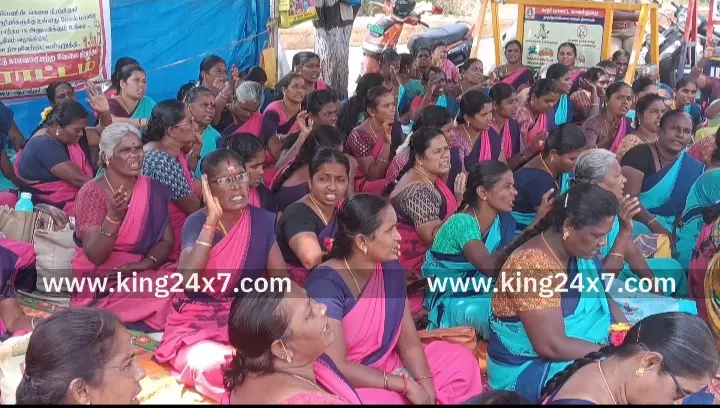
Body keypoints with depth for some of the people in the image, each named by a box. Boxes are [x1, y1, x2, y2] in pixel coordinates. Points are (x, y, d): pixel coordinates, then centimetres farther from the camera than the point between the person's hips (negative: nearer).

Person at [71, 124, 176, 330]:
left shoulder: (153, 190, 4)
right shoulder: (92, 193, -11)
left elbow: (167, 240, 3)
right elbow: (95, 256, -18)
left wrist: (145, 263, -17)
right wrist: (114, 216, -34)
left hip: (140, 272, 5)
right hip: (100, 280, -5)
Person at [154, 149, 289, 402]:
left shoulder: (261, 220, 0)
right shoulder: (197, 222, -10)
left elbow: (281, 278, 4)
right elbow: (187, 281, -27)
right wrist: (212, 220, -27)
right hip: (197, 323, -3)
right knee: (213, 367, -35)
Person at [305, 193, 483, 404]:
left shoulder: (391, 270, -1)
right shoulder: (325, 284, -23)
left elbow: (409, 342, 1)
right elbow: (336, 367, -26)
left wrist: (425, 383, -17)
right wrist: (405, 385, -22)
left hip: (389, 369, 7)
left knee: (461, 361, 1)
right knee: (384, 399, -35)